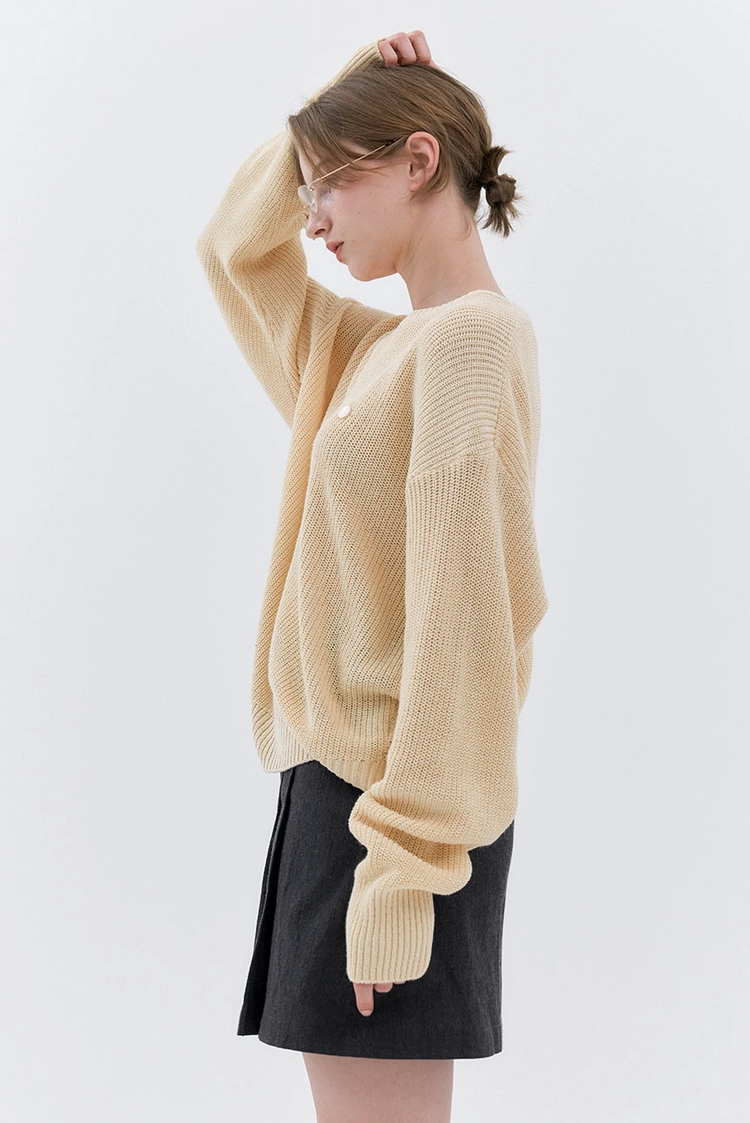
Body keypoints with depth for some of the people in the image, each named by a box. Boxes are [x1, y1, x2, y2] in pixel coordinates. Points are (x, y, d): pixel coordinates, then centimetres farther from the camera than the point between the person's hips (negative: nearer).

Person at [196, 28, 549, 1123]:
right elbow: (238, 246, 29)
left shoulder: (471, 336, -13)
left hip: (393, 803, -9)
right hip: (343, 775, 9)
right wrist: (339, 103, 15)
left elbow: (460, 619, -19)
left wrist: (399, 874, -21)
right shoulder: (384, 345, 16)